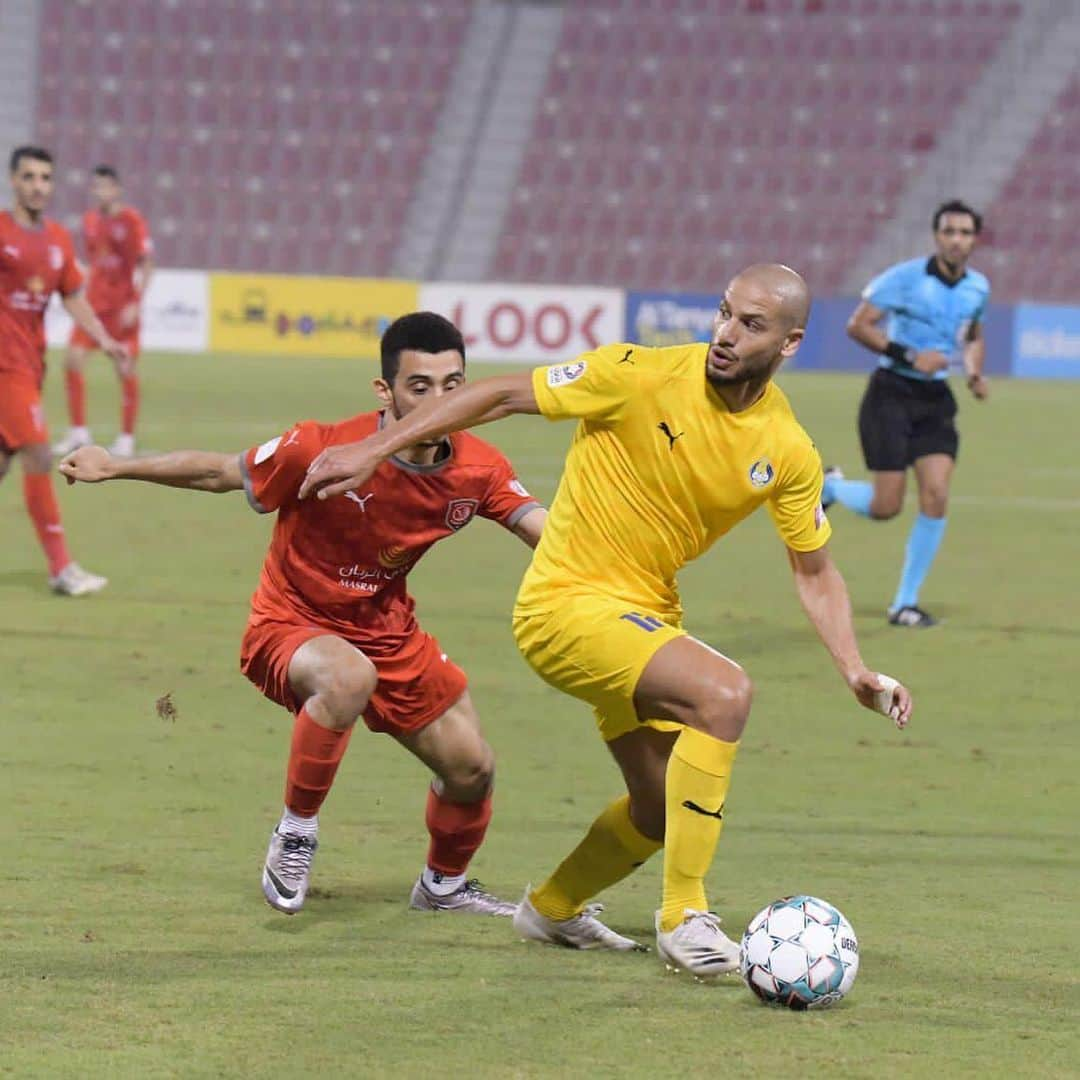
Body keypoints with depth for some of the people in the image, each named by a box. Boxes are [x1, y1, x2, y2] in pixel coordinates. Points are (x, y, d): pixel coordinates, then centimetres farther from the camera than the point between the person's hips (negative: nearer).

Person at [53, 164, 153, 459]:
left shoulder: (132, 221, -10)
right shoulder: (90, 220, 7)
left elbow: (146, 265, -10)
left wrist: (135, 304, -16)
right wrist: (83, 299, 12)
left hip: (123, 305, -5)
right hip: (95, 301, 5)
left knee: (126, 369, -1)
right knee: (73, 358, -6)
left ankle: (127, 438, 10)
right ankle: (78, 431, 3)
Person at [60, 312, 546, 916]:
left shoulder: (479, 469, -14)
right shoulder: (324, 450, -27)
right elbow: (220, 473, -13)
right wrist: (115, 468, -10)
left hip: (389, 632, 6)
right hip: (292, 626, -6)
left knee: (471, 767, 8)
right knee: (349, 678, -39)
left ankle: (444, 885, 40)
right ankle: (295, 837, -20)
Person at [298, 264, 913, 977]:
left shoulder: (790, 453, -3)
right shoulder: (644, 377, -18)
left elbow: (815, 572, 9)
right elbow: (505, 397, -12)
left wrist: (855, 670, -4)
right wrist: (374, 451, -14)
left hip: (647, 614, 7)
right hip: (568, 604, -7)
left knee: (664, 811, 17)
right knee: (724, 691, -29)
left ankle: (553, 908, 46)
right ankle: (684, 918, -21)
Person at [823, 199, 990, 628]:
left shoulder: (977, 287, 5)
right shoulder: (905, 278, -13)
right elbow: (858, 325, -13)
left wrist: (974, 372, 4)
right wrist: (909, 356, -21)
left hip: (936, 400, 5)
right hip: (892, 394, -5)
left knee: (936, 498, -10)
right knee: (885, 507, -8)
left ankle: (905, 603, 2)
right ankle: (829, 486, 27)